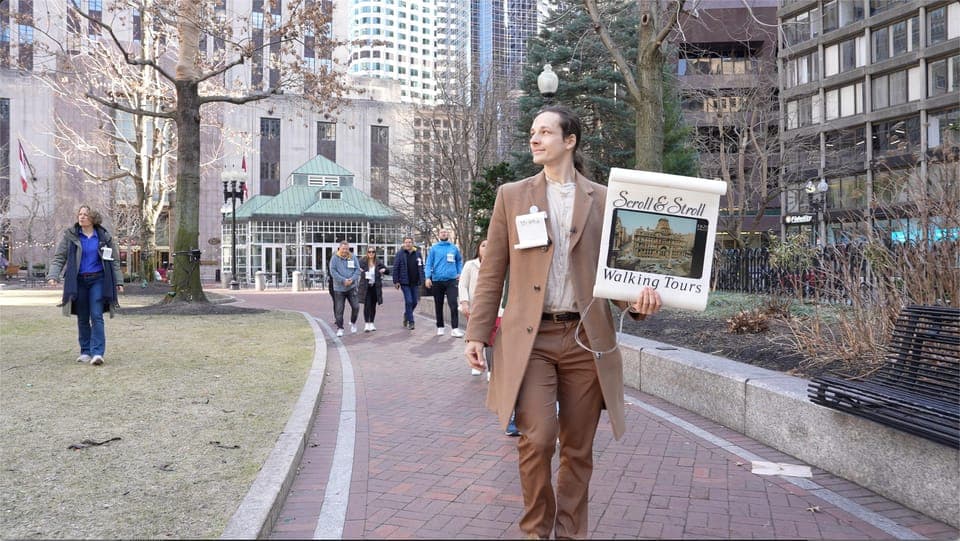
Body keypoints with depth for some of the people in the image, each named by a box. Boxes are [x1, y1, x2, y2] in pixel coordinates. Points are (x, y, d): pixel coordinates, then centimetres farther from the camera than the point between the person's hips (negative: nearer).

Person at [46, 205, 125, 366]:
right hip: (78, 281, 2)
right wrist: (53, 276, -13)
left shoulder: (104, 236, 4)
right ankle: (85, 352, 17)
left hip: (98, 280, -1)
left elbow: (114, 260, 9)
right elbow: (59, 257, 1)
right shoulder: (70, 235, 3)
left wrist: (118, 281, 6)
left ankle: (97, 353, -13)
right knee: (82, 319, 7)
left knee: (96, 316, -10)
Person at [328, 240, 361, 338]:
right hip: (339, 288, -2)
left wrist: (352, 279, -13)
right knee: (339, 310, 0)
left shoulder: (353, 257, 5)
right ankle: (340, 328, 11)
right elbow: (333, 271, -9)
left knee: (356, 306, -1)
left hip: (352, 287, 2)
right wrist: (343, 280, -17)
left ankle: (353, 323, 24)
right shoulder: (335, 258, -3)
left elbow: (358, 270, 4)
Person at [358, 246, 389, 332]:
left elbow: (388, 271, 12)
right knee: (367, 305, -9)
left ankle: (371, 323, 18)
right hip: (366, 287, -3)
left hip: (375, 286, 3)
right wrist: (359, 269, -19)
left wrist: (384, 270, -9)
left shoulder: (379, 263, 5)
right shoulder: (362, 262, -1)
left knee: (373, 305, 8)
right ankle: (366, 324, -6)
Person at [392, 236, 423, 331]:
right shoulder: (401, 254, -3)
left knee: (415, 302, 7)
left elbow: (421, 268, 9)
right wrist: (396, 281, -7)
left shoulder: (417, 254, 6)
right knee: (409, 301, -9)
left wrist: (421, 280, 2)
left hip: (415, 283, 4)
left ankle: (406, 315, 33)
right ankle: (410, 322, -1)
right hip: (405, 283, -3)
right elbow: (395, 268, -2)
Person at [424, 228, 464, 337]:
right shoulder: (434, 248, 4)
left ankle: (455, 328, -12)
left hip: (451, 280, 0)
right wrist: (427, 277, -13)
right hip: (437, 280, 0)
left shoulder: (454, 248, 8)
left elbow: (459, 260, 21)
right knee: (438, 305, 9)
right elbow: (428, 264, -1)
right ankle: (440, 327, 21)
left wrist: (459, 273, 8)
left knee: (453, 304, -11)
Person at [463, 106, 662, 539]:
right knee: (537, 439, -11)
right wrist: (476, 333, 2)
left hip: (585, 338, 1)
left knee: (578, 450, 7)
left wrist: (637, 298, -11)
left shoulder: (601, 199, 8)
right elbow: (492, 272, 7)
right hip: (530, 338, -1)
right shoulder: (512, 196, 8)